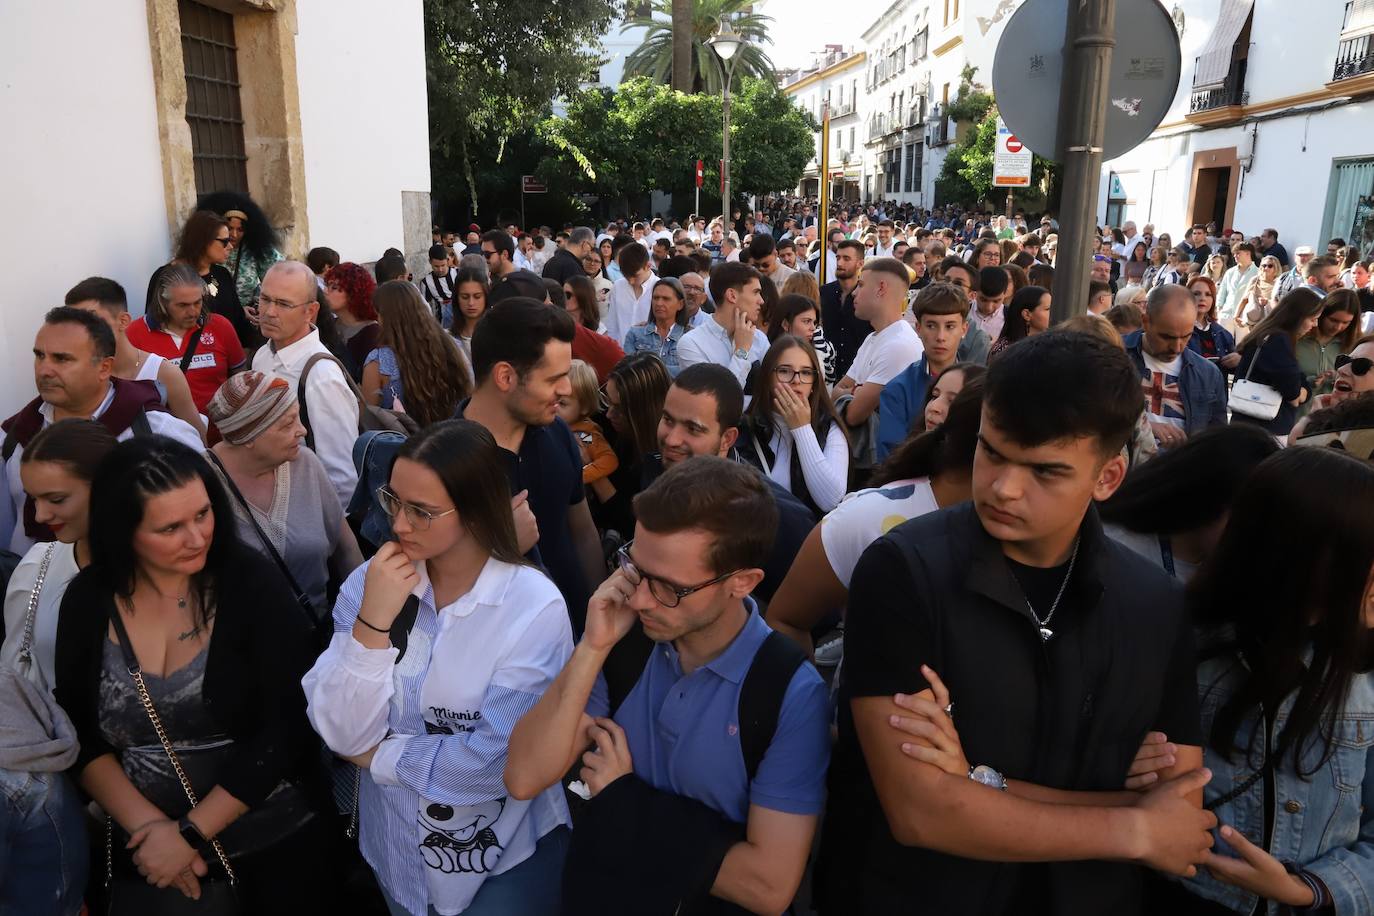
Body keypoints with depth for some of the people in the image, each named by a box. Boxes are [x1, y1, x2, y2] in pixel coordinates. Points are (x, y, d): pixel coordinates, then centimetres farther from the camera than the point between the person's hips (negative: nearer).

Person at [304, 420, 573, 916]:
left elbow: (499, 760, -24)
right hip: (395, 847, 4)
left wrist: (379, 755, -14)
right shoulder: (370, 583, -11)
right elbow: (342, 733, -15)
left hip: (508, 855, -4)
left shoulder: (534, 607, -23)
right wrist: (373, 621, -28)